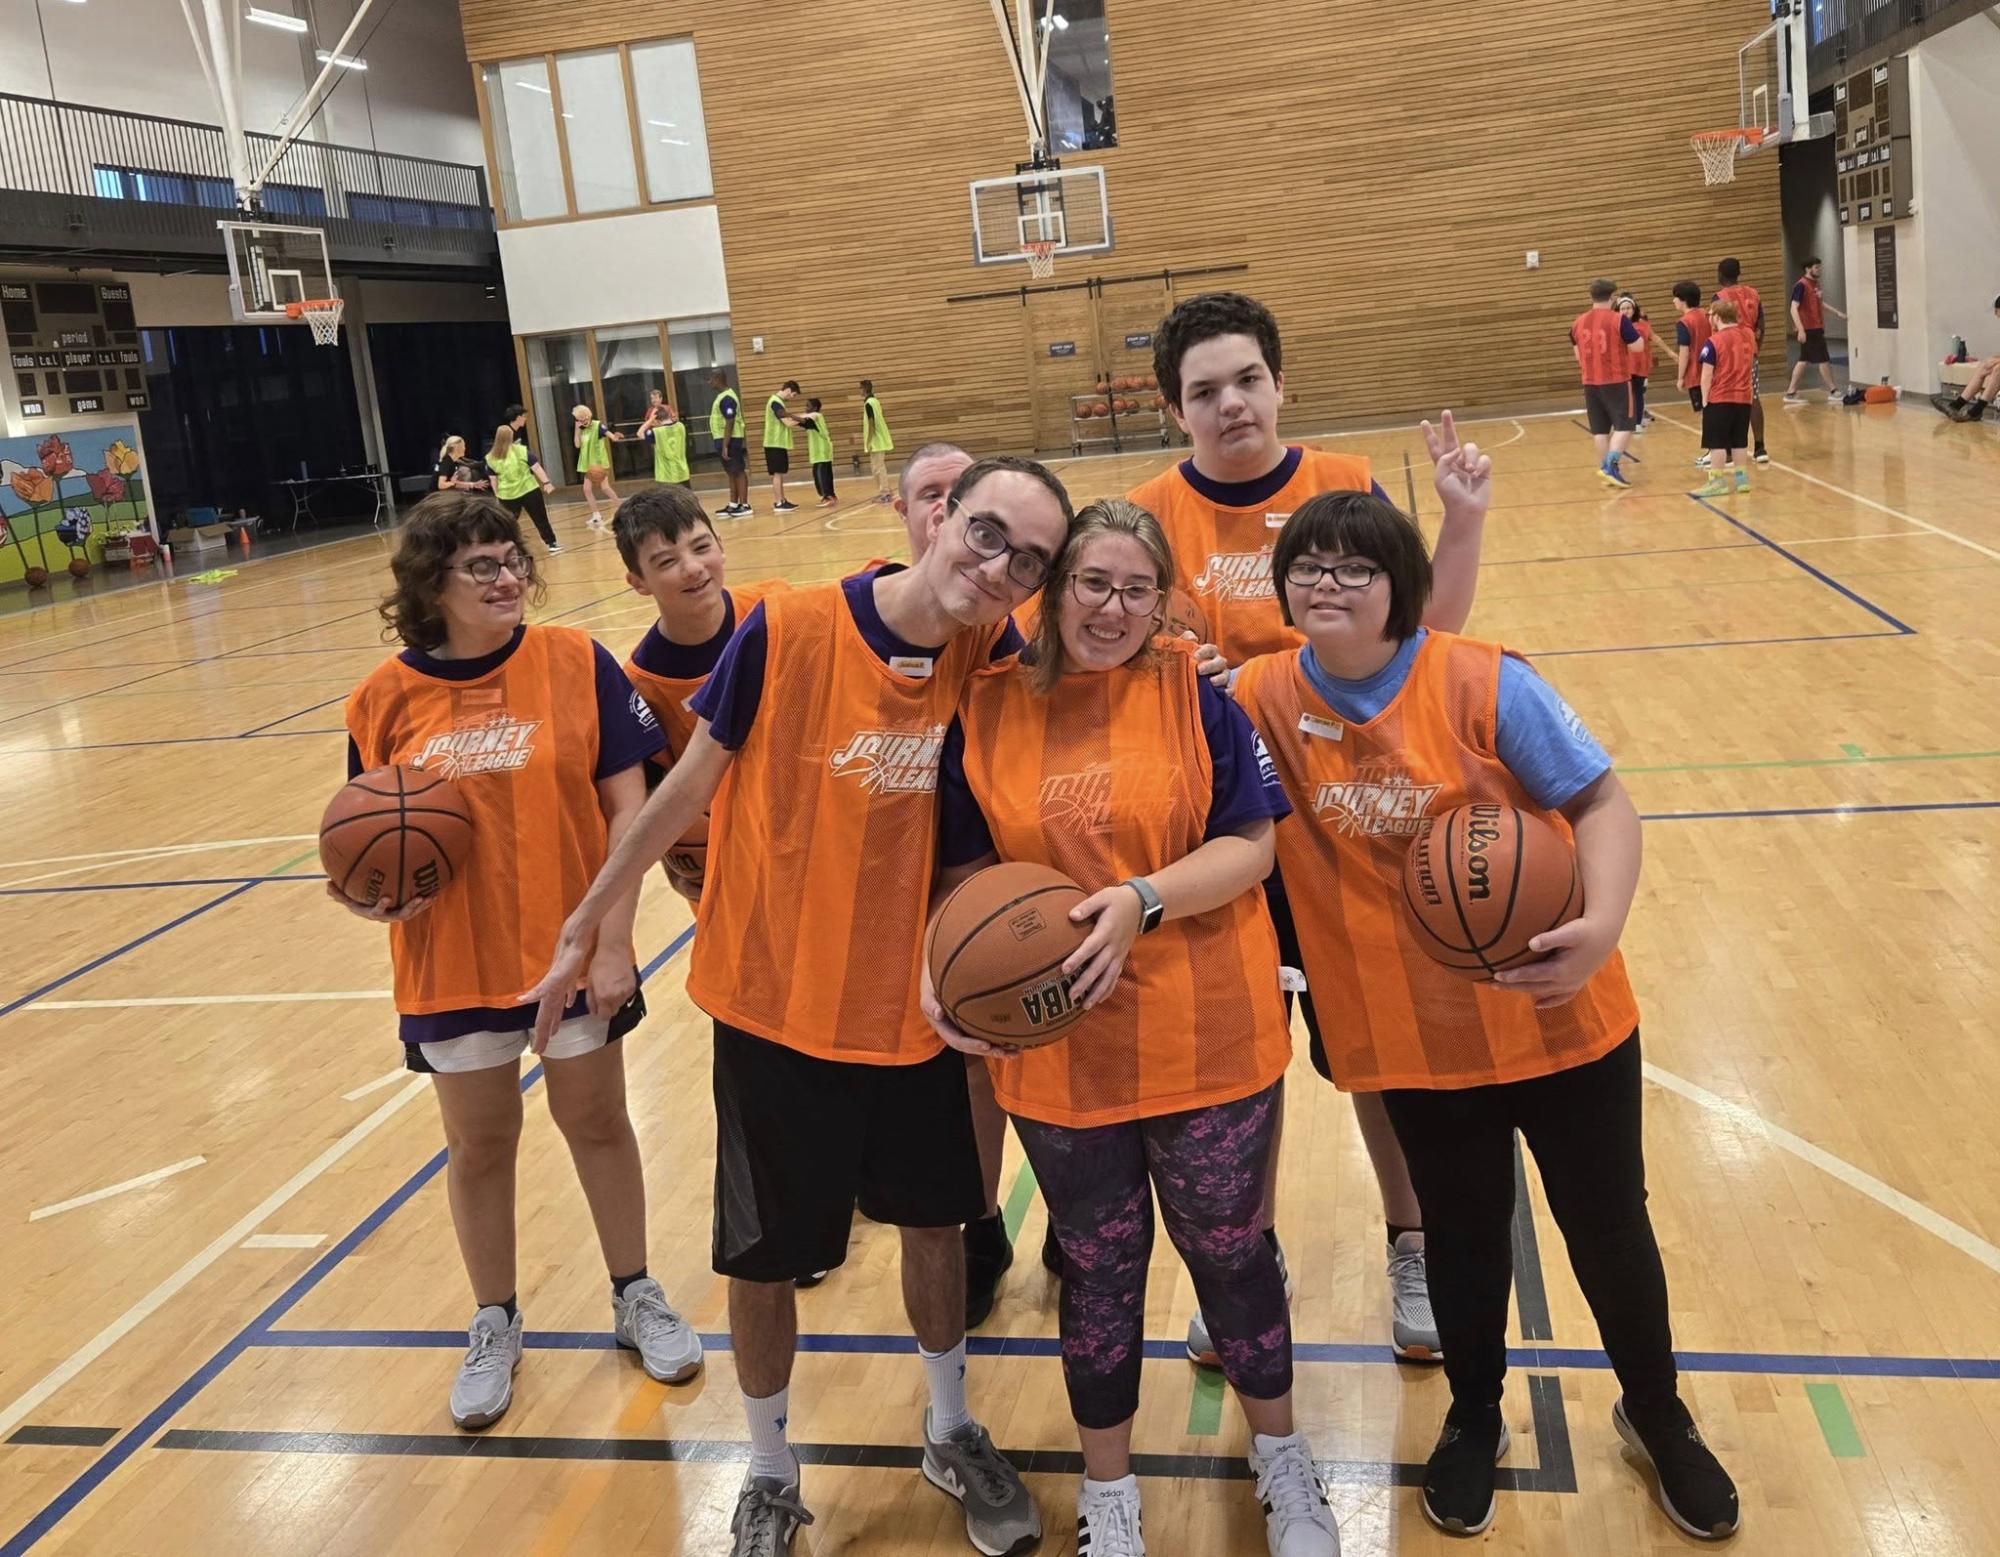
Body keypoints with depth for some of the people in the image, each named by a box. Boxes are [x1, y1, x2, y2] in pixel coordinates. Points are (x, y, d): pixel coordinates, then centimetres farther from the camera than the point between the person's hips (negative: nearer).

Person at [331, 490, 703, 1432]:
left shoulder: (577, 664, -10)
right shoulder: (385, 701, -5)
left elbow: (628, 807, -9)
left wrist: (612, 942, -12)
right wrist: (369, 890, -17)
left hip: (573, 951, -1)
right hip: (454, 964, 1)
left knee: (596, 1121, 15)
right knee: (479, 1145, 16)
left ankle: (636, 1298, 37)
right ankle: (494, 1325, 38)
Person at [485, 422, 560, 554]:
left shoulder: (491, 457, 0)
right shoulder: (521, 450, -4)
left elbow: (493, 479, 5)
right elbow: (536, 467, -9)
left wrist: (498, 496, 13)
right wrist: (546, 482, -8)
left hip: (507, 495, 2)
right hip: (528, 490, -2)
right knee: (540, 519, 7)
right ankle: (552, 544, 9)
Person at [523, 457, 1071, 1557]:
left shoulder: (990, 654, -10)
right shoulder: (789, 631, -19)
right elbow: (688, 786, -8)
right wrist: (582, 928, -1)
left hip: (912, 1003, 3)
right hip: (777, 1003, -3)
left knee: (934, 1218, 19)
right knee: (764, 1257, 11)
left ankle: (951, 1435, 45)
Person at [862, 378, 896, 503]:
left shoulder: (868, 403, -15)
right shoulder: (875, 401, 14)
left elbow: (872, 424, -20)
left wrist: (868, 442, -18)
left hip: (876, 441, -9)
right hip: (880, 439, 9)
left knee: (878, 468, -7)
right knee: (879, 467, 13)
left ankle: (884, 494, -8)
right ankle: (882, 492, 16)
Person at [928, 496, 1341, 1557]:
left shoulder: (1194, 689, -5)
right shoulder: (987, 707, 0)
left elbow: (1249, 846, -8)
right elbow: (966, 871, 4)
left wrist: (1142, 900, -24)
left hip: (1209, 1043, -1)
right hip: (1057, 1057, 1)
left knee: (1230, 1251, 16)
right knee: (1099, 1268, 16)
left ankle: (1281, 1459, 43)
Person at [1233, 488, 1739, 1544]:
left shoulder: (1482, 683, -17)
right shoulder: (1265, 697, -8)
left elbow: (1601, 802, -14)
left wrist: (1602, 924, -30)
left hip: (1561, 1018, -1)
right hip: (1414, 1040, 2)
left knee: (1608, 1229, 15)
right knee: (1463, 1237, 19)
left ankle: (1658, 1415, 43)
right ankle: (1473, 1420, 46)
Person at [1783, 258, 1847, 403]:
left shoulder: (1815, 284, 13)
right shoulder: (1801, 285, -14)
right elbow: (1794, 308, -21)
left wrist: (1836, 312, 26)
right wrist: (1800, 329, -28)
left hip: (1816, 329, 9)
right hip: (1808, 330, -9)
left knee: (1803, 360, 10)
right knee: (1824, 359, -3)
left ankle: (1791, 393, 12)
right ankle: (1832, 392, 6)